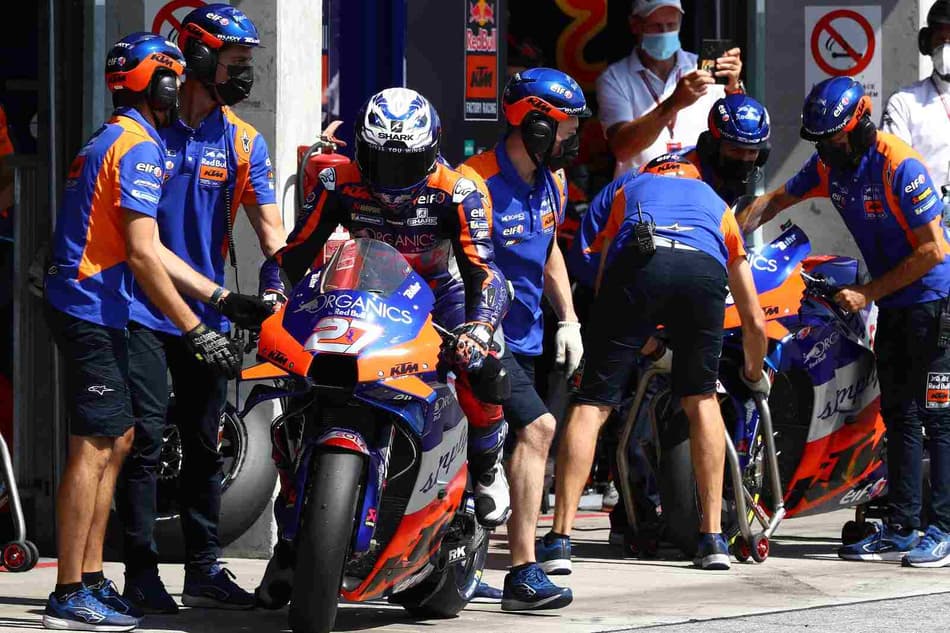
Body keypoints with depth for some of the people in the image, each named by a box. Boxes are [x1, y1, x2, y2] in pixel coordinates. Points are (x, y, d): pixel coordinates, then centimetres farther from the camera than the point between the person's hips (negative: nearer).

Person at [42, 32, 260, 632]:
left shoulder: (112, 140, 19)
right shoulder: (140, 147, -13)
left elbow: (150, 250, 20)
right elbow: (142, 255, -20)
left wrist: (223, 297, 18)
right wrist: (197, 332, -20)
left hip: (90, 307, 11)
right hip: (92, 308, -10)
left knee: (118, 439, 13)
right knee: (94, 446, -10)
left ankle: (92, 579, 15)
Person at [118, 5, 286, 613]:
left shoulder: (244, 141, 7)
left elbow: (267, 219, -2)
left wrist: (280, 270, -19)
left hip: (208, 313, 5)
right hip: (143, 308, -5)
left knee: (206, 444, 10)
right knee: (145, 438, -8)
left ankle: (205, 569, 18)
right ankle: (142, 573, -5)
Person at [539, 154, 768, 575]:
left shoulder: (628, 191, 41)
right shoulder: (716, 205, 42)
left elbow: (602, 279, 36)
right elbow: (754, 321, 41)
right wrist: (755, 375, 59)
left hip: (638, 261, -1)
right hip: (704, 269, 1)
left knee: (592, 404, 3)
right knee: (701, 399, 22)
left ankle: (560, 539, -6)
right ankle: (713, 540, 20)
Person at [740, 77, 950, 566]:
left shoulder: (899, 167, -22)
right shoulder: (828, 165, 2)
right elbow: (775, 201, 17)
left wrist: (866, 294, -17)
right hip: (892, 305, 8)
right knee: (898, 415, 8)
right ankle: (901, 530, 10)